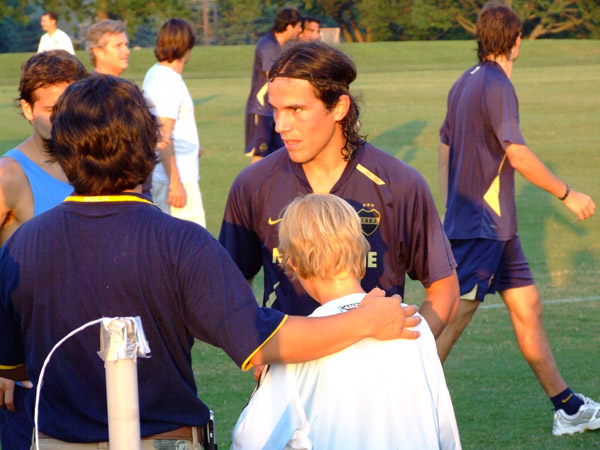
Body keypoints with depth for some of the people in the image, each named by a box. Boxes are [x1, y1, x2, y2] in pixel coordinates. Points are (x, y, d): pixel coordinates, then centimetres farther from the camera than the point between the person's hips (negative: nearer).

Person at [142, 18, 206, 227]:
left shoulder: (154, 74, 12)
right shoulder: (169, 83, -18)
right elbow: (162, 139, -22)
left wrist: (192, 146, 39)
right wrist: (175, 183, -23)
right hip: (175, 177, -10)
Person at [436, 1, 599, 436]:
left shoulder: (465, 83, 13)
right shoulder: (496, 85, -16)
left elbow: (445, 148, 19)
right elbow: (518, 154, -22)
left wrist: (451, 210, 26)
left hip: (497, 227, 10)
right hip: (482, 227, -10)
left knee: (528, 306, 12)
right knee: (451, 320, -9)